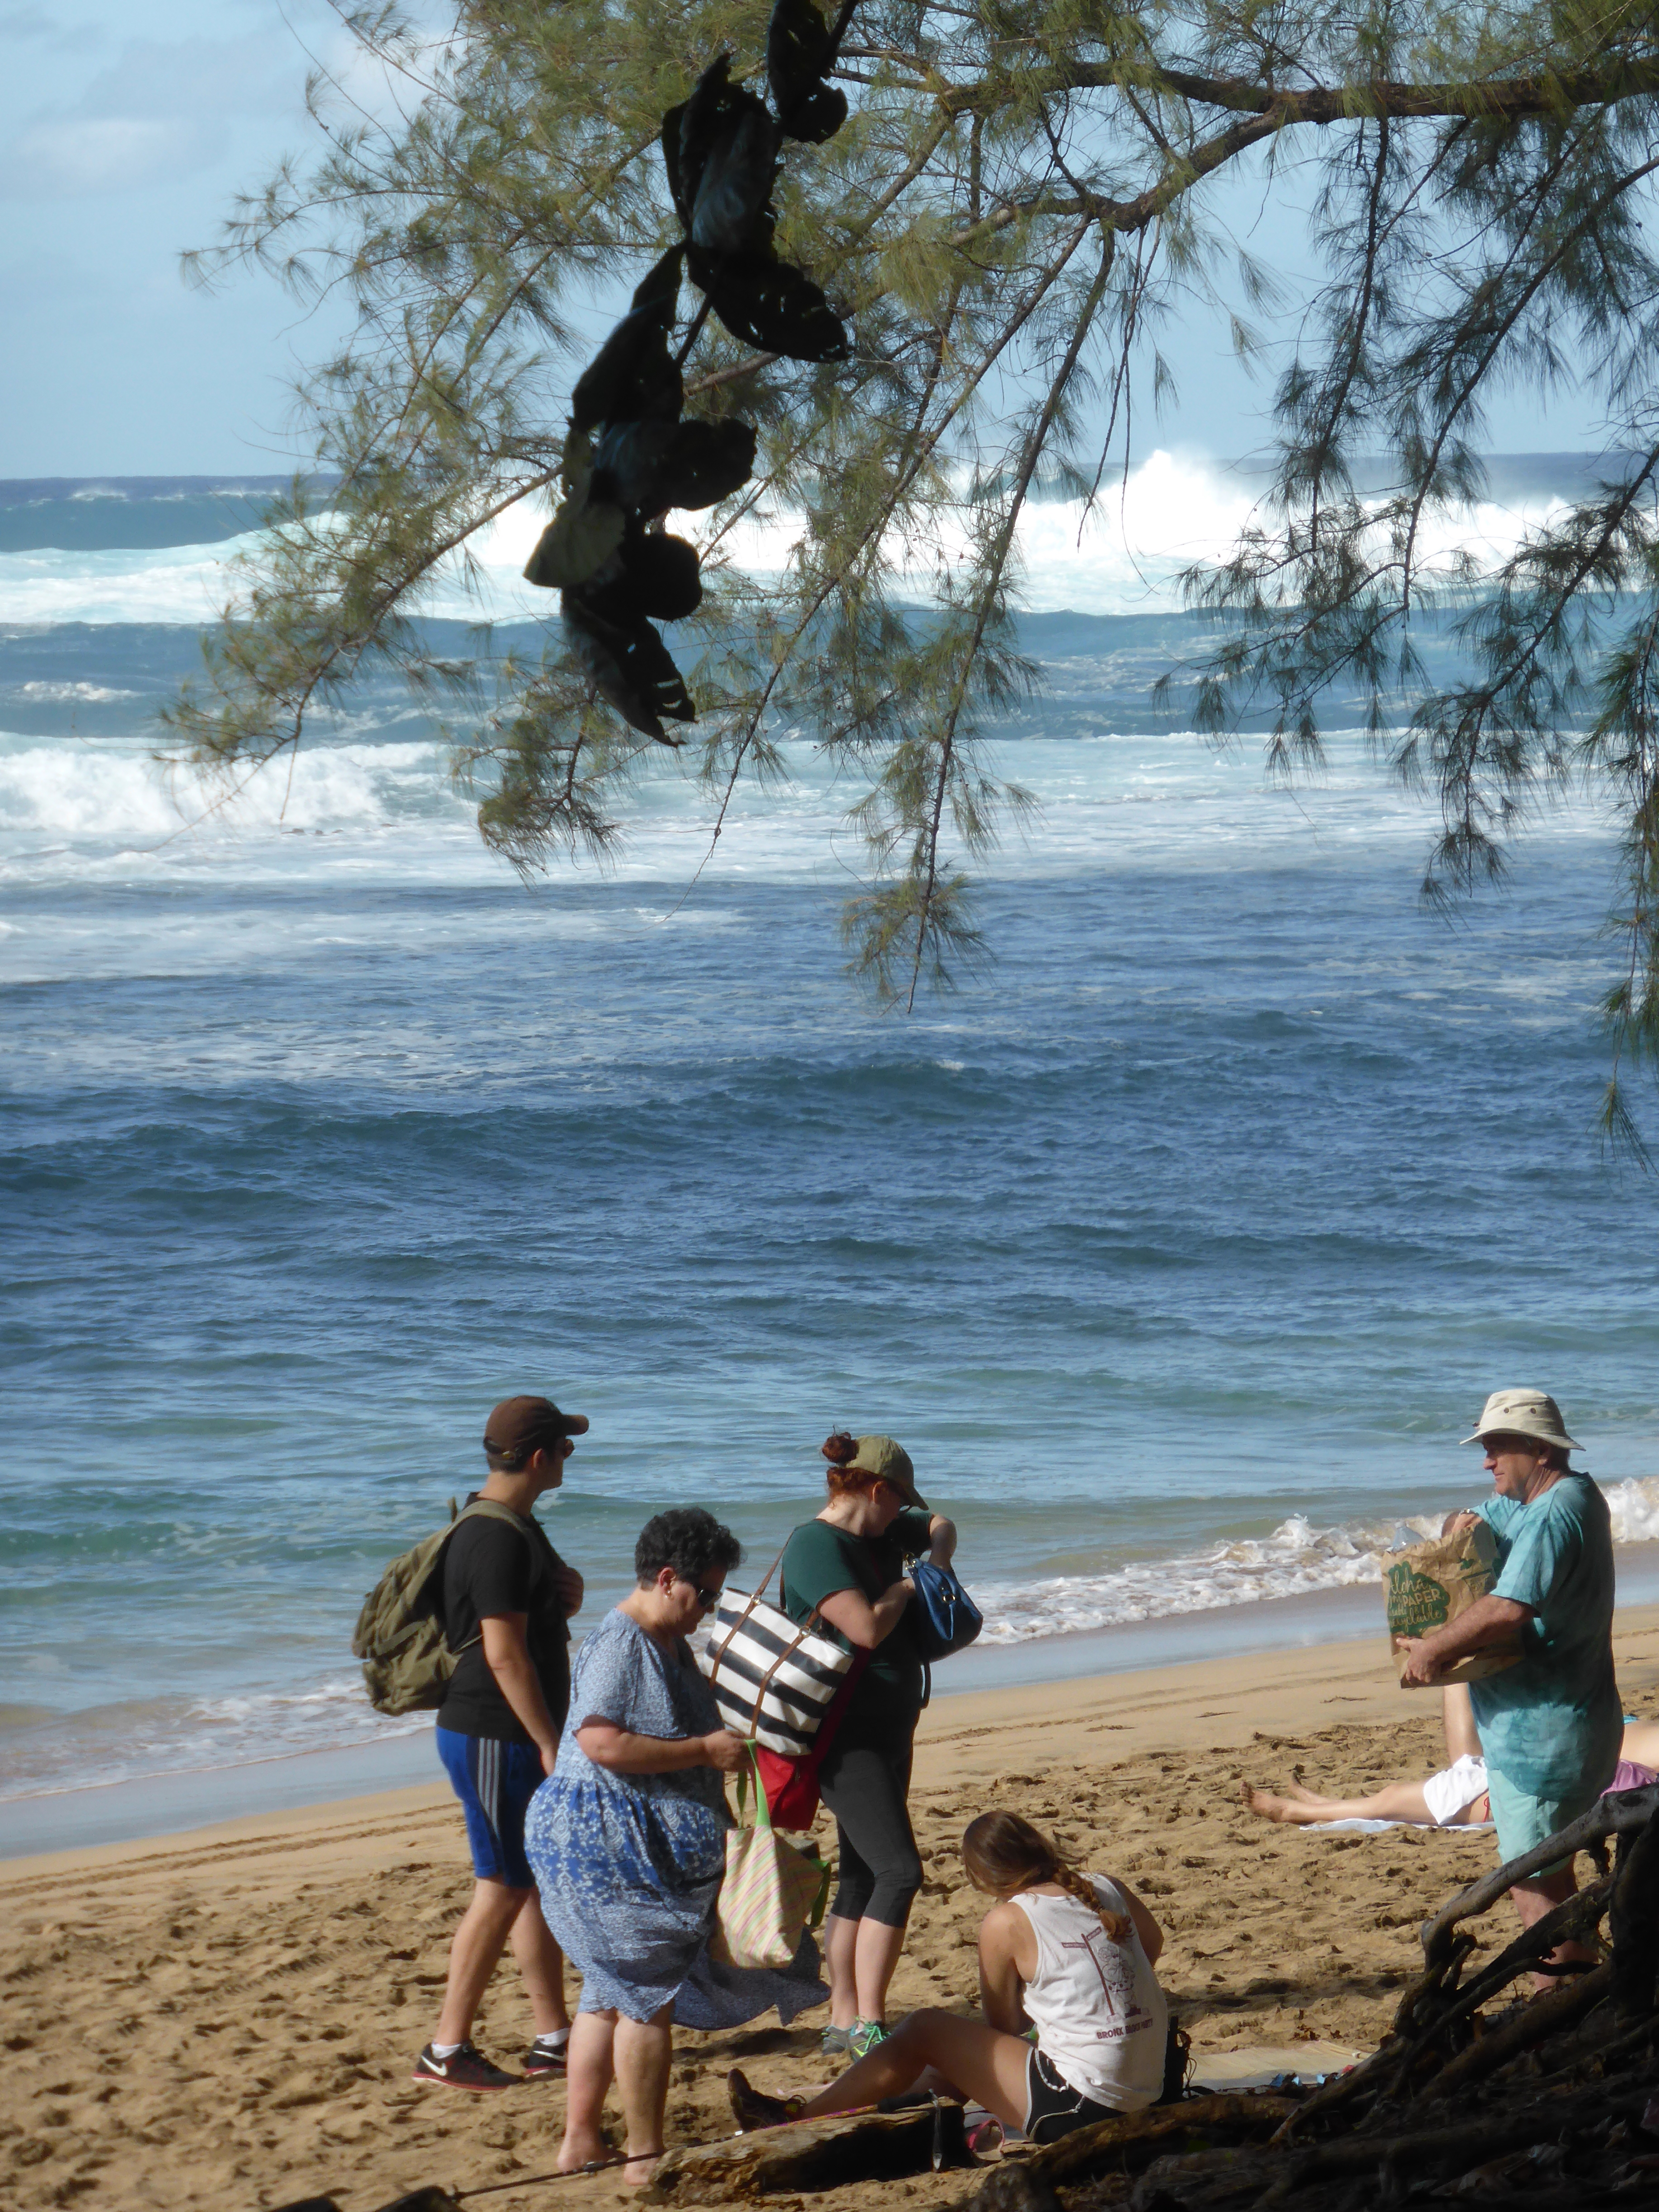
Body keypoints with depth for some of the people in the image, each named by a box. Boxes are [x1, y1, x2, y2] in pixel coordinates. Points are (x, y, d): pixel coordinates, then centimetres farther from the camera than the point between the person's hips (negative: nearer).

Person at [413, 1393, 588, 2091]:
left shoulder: (515, 1526, 14)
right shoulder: (497, 1539, -20)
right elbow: (504, 1652, -23)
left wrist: (565, 1594, 10)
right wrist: (551, 1744, -21)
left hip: (520, 1738, 11)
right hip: (494, 1738, -11)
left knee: (542, 1881, 14)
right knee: (503, 1889, -6)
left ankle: (554, 2039, 20)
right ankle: (446, 2051, -2)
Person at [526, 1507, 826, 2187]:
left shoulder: (669, 1644, 15)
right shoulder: (618, 1645, -18)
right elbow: (603, 1743, -28)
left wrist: (726, 1748, 13)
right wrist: (705, 1751, -22)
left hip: (649, 1844, 11)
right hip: (610, 1849, -11)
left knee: (613, 1992, 15)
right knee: (648, 1994, -6)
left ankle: (580, 2141, 22)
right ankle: (645, 2156, 1)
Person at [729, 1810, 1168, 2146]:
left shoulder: (1005, 1922, -10)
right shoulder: (1109, 1890, 7)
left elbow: (1001, 2024, 3)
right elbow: (1153, 1944, 29)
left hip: (1079, 2107, -7)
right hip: (1148, 2093, 7)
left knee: (925, 2030, 8)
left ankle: (803, 2117, 20)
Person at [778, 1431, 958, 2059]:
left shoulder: (880, 1532, 12)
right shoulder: (815, 1546, -16)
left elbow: (939, 1527, 31)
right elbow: (867, 1627, -25)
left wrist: (936, 1558, 9)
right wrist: (908, 1587, -7)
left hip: (887, 1731, 10)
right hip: (846, 1738, -10)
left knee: (863, 1878, 10)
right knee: (898, 1871, -17)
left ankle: (845, 2023, 14)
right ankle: (868, 2026, -16)